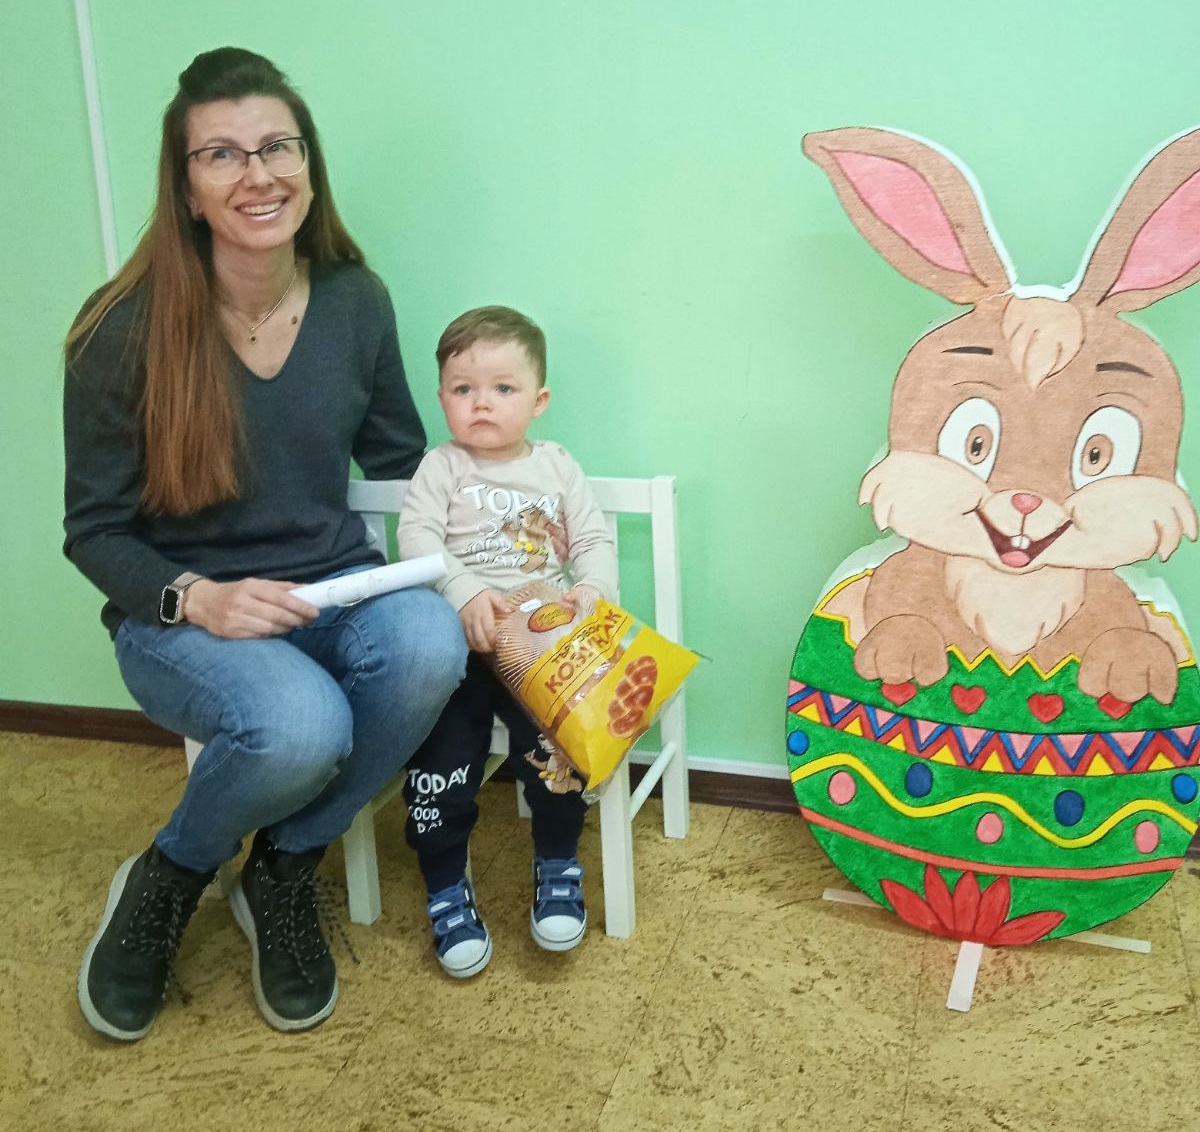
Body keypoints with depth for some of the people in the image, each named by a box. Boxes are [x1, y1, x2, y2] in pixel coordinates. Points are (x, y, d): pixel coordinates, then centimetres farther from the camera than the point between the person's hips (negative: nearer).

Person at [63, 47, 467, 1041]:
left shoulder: (355, 301, -1)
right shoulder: (127, 332, -11)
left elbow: (401, 462, 11)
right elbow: (95, 531, -4)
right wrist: (197, 598, -22)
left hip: (334, 586, 4)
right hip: (181, 616, -3)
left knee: (429, 646, -32)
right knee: (300, 727, -36)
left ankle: (284, 874, -4)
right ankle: (167, 881, 2)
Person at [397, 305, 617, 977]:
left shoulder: (557, 467, 14)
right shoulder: (442, 469, 7)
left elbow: (594, 539, 10)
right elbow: (417, 538, -8)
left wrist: (593, 589, -12)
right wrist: (467, 594, -23)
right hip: (459, 644, 0)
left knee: (554, 745, -20)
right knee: (440, 762, -12)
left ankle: (558, 868, 4)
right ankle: (448, 891, 9)